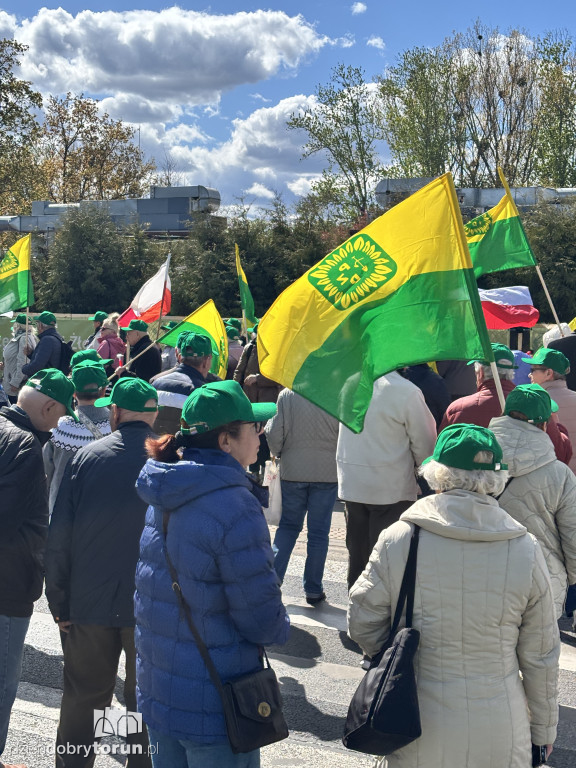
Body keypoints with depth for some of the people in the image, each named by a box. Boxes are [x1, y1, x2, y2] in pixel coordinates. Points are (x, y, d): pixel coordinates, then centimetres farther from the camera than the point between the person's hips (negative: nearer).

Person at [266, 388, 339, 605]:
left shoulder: (287, 395, -9)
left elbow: (274, 434, -6)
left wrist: (279, 454, 14)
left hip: (292, 471, 1)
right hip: (327, 473, -1)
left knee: (288, 526, 17)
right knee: (318, 531, 8)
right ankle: (313, 590, 15)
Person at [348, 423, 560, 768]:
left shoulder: (397, 539, -14)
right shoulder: (526, 551, -11)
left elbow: (362, 625, -5)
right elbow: (540, 657, -2)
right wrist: (544, 729, 13)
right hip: (497, 739, 1)